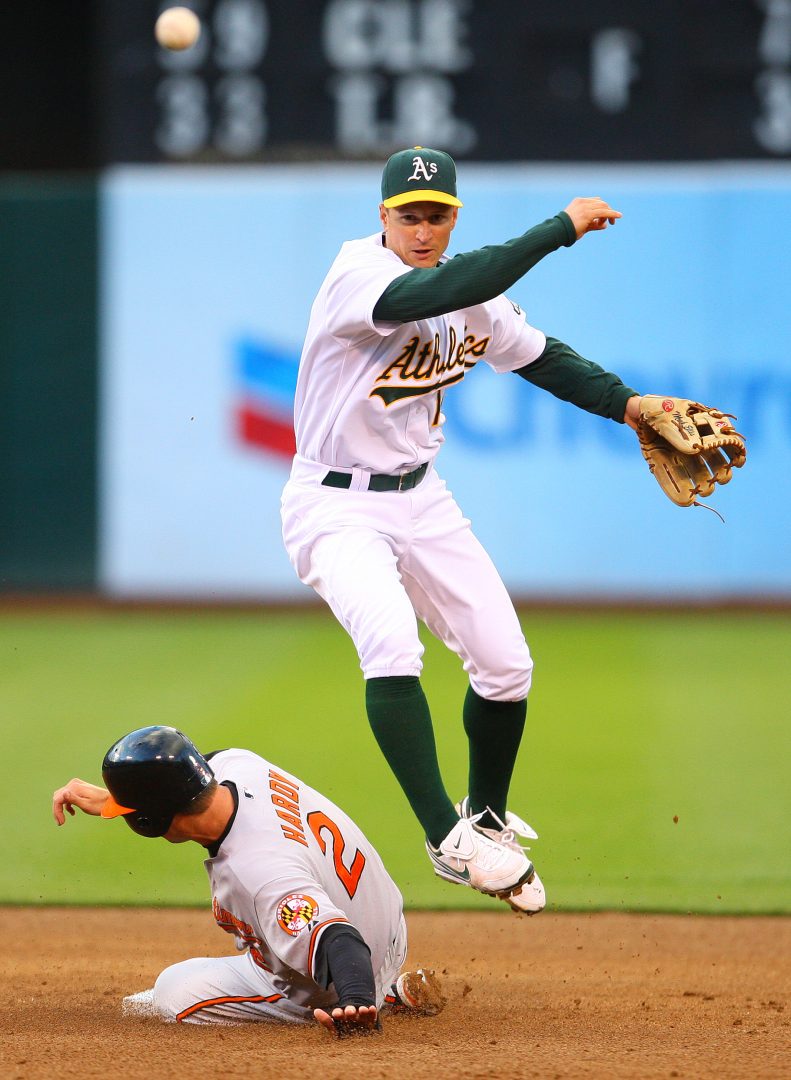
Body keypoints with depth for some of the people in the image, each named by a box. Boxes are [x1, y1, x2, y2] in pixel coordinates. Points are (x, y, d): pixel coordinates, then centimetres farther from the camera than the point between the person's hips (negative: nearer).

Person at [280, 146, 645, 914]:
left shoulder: (475, 298, 2)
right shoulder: (357, 273, -21)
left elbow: (539, 355, 16)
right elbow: (435, 294, -39)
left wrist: (627, 404, 2)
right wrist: (560, 228, -37)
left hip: (421, 500, 7)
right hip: (336, 505, -7)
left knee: (505, 662, 6)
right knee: (391, 643, -30)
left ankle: (486, 815, 32)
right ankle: (446, 839, -28)